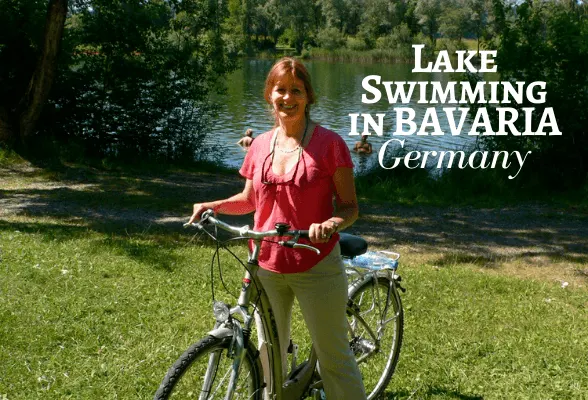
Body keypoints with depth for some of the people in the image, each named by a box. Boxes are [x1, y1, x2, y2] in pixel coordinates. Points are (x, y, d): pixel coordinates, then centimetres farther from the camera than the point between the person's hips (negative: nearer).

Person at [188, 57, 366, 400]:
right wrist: (214, 206, 0)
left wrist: (331, 224, -28)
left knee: (334, 358, 4)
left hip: (316, 266, -4)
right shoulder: (260, 145, 3)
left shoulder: (329, 143, -9)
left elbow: (350, 206, -7)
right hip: (267, 265, 4)